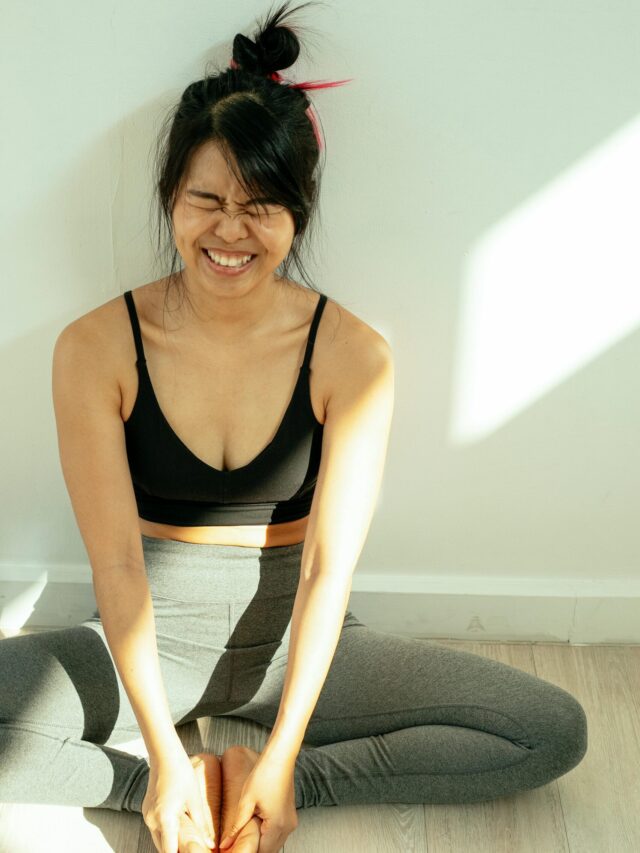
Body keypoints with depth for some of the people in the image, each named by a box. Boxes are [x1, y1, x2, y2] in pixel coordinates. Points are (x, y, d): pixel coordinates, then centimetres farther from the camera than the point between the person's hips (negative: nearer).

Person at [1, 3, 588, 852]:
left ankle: (298, 782, -10)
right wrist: (163, 759, -18)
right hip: (147, 642, 0)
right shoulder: (97, 349, -13)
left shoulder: (352, 356, -13)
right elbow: (116, 564, -14)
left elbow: (328, 567, -14)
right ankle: (159, 783, -14)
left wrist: (281, 762, -17)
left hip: (292, 639, 1)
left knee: (556, 731, -13)